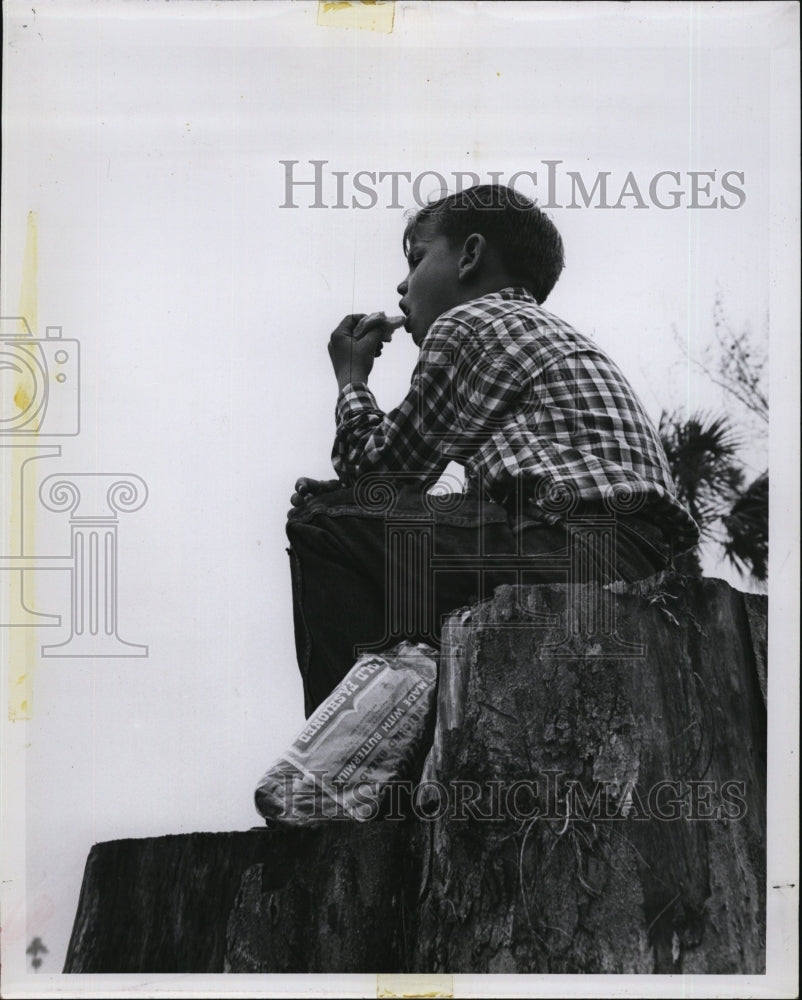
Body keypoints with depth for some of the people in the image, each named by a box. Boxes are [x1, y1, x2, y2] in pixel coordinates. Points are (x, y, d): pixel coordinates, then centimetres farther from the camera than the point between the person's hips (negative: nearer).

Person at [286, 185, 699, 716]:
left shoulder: (465, 323, 4)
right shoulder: (558, 334, 30)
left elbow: (382, 470, 8)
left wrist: (352, 379, 23)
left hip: (578, 551, -10)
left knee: (322, 517, -8)